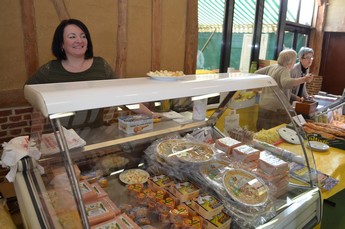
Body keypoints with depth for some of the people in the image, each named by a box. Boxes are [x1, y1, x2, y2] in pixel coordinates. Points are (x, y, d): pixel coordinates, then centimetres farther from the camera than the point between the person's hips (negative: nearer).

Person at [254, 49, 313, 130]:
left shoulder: (271, 67, 13)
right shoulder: (285, 70, -11)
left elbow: (257, 73, 23)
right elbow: (286, 83, -31)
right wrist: (303, 80, -35)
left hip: (263, 106, 8)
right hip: (276, 109, -8)